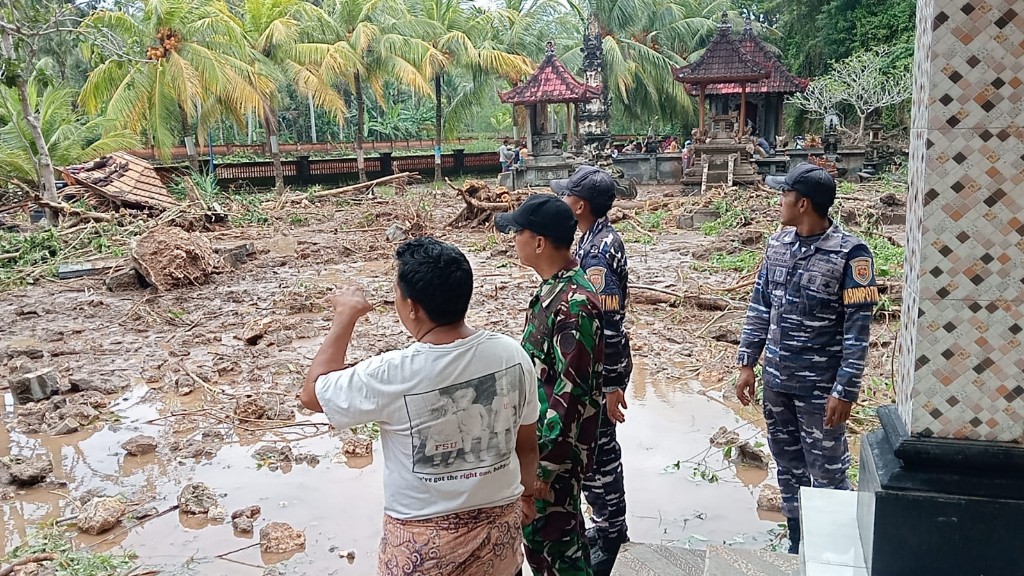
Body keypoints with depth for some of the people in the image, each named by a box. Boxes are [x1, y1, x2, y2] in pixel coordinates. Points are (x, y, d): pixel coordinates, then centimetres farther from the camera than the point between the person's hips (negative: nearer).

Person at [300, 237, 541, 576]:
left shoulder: (392, 375, -25)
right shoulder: (512, 354, -14)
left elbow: (313, 392, -7)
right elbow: (527, 444, 1)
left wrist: (346, 315, -1)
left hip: (425, 542, -3)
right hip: (499, 525, 4)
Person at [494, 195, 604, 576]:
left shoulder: (574, 303, -26)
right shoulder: (553, 288, 4)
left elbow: (572, 392, -26)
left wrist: (545, 465, -23)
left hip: (558, 445, -9)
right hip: (541, 434, 9)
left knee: (545, 536, 4)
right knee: (561, 527, 22)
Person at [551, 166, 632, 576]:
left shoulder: (598, 250, -24)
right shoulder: (597, 238, 7)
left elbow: (609, 324, -26)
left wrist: (612, 385, -24)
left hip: (600, 369, -10)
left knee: (594, 453, 3)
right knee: (598, 448, 20)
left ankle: (609, 534, 20)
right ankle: (610, 525, 36)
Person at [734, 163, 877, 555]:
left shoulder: (850, 254, -15)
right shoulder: (778, 243, 2)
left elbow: (857, 328, -14)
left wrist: (845, 391, -16)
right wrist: (747, 364, 7)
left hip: (820, 386, -6)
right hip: (776, 379, 6)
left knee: (827, 474, 4)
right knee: (788, 466, 18)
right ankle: (797, 542, 35)